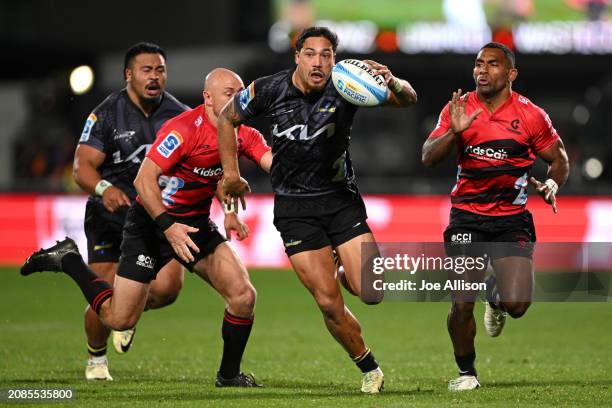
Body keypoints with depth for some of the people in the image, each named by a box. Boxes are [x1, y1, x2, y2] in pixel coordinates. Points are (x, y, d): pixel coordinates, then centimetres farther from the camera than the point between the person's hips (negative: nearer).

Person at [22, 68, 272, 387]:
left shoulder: (243, 135, -4)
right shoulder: (184, 129, -23)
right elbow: (144, 180, -27)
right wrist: (167, 226, -34)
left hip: (196, 222, 5)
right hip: (151, 220, -5)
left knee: (243, 296, -12)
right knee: (119, 319, -4)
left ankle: (229, 374, 7)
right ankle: (68, 259, 18)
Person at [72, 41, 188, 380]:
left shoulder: (180, 115, 0)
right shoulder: (106, 115, -8)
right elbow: (82, 165, -15)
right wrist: (103, 188, -37)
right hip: (111, 216, -2)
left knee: (166, 287, -20)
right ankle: (96, 358, 27)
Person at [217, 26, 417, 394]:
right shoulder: (268, 91, -10)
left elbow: (408, 99, -21)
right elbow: (228, 118, 9)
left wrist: (393, 83, -44)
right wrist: (231, 176, 9)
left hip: (341, 198, 0)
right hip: (294, 208, 0)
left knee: (371, 292, -13)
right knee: (329, 303, -8)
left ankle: (346, 267, 24)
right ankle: (369, 368, 14)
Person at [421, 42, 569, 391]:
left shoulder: (531, 115, -3)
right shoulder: (458, 109, 1)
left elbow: (559, 159, 8)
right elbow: (428, 158, -4)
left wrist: (552, 185, -13)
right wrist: (454, 131, -21)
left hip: (512, 220, -1)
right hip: (467, 219, 1)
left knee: (516, 304, -14)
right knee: (462, 305, -7)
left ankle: (496, 296, 25)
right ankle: (467, 372, 18)